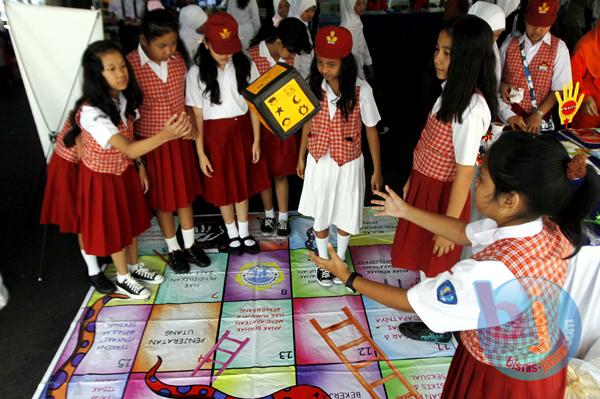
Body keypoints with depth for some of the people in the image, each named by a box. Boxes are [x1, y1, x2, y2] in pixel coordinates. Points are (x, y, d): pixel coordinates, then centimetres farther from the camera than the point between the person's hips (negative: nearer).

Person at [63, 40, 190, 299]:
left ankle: (134, 267, 42)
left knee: (131, 221, 20)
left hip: (125, 170, 7)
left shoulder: (123, 97, -10)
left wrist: (140, 167, 8)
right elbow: (128, 149, -42)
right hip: (102, 177, -6)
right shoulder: (91, 112, -33)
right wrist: (166, 134, -54)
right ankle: (123, 278, 33)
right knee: (114, 227, 11)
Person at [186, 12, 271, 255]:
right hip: (215, 134, -2)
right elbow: (196, 115, -8)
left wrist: (256, 140, 0)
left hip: (242, 130, 2)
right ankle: (232, 234, 31)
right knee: (223, 187, 11)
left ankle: (244, 233, 32)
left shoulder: (245, 66, -6)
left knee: (244, 183, 14)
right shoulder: (197, 73, -11)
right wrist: (201, 152, -8)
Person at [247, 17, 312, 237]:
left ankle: (283, 217, 24)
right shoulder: (252, 56, -15)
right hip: (260, 123, -2)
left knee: (281, 173, 10)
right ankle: (269, 214, 31)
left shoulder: (289, 57, -3)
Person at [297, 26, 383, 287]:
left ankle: (340, 260, 40)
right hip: (319, 161, 2)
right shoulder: (314, 86, -8)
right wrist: (301, 157, 13)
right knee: (320, 214, 14)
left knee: (345, 216, 13)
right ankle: (323, 261, 37)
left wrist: (377, 170, -4)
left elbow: (371, 130, -8)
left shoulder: (361, 90, -17)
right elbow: (308, 123, 5)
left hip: (348, 163, -2)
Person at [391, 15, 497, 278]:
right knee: (420, 254, 26)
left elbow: (465, 174, -23)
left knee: (434, 268, 14)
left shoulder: (471, 109, -27)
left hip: (442, 195, -8)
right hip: (423, 187, 8)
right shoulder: (452, 91, -1)